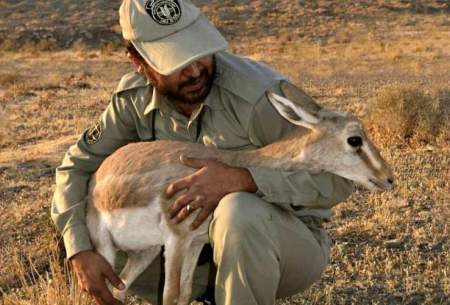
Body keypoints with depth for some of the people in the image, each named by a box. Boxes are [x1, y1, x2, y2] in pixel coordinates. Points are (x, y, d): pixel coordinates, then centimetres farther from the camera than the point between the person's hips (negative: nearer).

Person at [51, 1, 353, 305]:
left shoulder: (259, 93, -28)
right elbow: (77, 166, 0)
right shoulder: (136, 96, -10)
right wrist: (80, 252, -15)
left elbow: (337, 177, -26)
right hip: (203, 241, 6)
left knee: (239, 212, -38)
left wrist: (240, 179, -39)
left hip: (292, 240, -5)